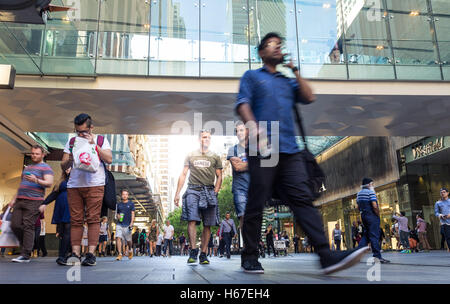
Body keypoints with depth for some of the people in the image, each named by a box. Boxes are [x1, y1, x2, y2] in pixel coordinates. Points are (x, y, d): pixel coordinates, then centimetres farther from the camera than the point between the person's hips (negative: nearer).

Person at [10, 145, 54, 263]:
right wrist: (14, 198, 22)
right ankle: (25, 245, 20)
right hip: (20, 200, 7)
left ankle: (26, 255, -8)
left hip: (34, 201, -7)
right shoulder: (27, 167, 25)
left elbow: (49, 183, -12)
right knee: (15, 225, 1)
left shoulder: (45, 168, 1)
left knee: (28, 226, -11)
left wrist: (36, 180, -28)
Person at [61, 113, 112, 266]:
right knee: (76, 220, 0)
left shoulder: (101, 140, 10)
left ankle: (91, 254, -6)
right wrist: (69, 160, -8)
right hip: (74, 185, 3)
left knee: (93, 219, -7)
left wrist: (93, 144, -9)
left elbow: (109, 159, -5)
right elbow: (63, 165, 14)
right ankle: (75, 253, 1)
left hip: (94, 185, -3)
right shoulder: (71, 142, 17)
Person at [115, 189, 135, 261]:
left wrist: (131, 223, -11)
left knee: (128, 240, 5)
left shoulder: (131, 203, 4)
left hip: (127, 225, -2)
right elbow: (117, 214, 20)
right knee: (118, 238, -15)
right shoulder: (119, 204, 12)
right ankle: (120, 254, -12)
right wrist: (118, 216, -4)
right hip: (119, 224, 2)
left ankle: (130, 250, 35)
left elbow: (132, 214, -1)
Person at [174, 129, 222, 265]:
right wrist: (177, 193, 4)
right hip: (193, 190, -1)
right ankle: (193, 251, -14)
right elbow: (183, 175, 13)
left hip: (209, 191, 1)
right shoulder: (190, 156, 16)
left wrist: (215, 192, -4)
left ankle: (203, 254, 5)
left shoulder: (215, 157, 15)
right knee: (192, 220, -16)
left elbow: (219, 177, 12)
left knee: (207, 224, -1)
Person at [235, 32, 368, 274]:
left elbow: (309, 98, 16)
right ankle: (249, 258, 9)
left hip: (290, 151, 4)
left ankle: (327, 256, -13)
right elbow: (242, 103, 0)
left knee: (303, 200, -7)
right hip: (263, 150, -4)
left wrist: (295, 71, 17)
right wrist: (252, 125, -18)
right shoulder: (252, 77, 16)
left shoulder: (287, 82, 30)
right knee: (256, 204, -3)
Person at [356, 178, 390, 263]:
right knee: (374, 236, -6)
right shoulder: (370, 192, -12)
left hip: (363, 216, 8)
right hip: (372, 216, -8)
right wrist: (378, 215, -8)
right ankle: (377, 257, -4)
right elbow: (374, 206, -20)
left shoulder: (359, 194, 14)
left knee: (365, 235, 14)